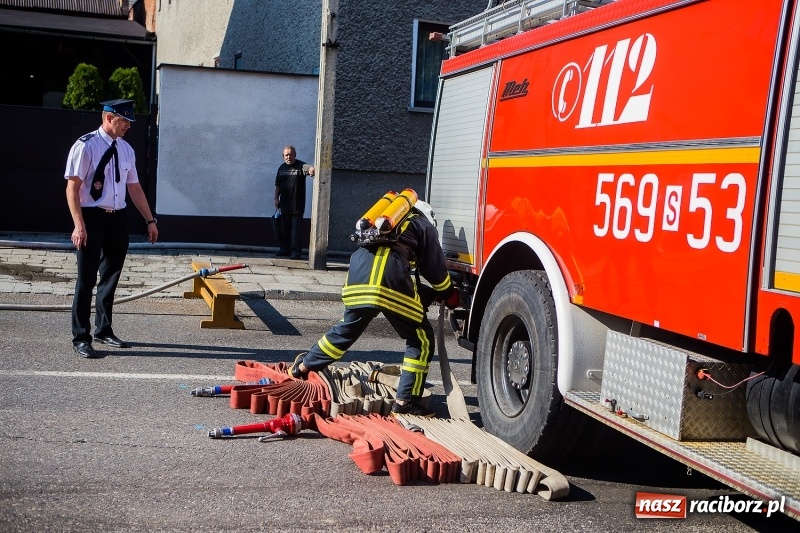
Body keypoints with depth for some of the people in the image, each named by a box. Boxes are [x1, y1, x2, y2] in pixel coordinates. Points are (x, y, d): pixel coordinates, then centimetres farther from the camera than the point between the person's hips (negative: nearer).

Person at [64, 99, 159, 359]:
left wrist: (150, 220, 13)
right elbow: (73, 187, -13)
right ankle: (81, 337, 10)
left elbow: (134, 187, 14)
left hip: (118, 219, 6)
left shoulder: (126, 149, 8)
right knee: (87, 278, -1)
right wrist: (79, 225, -21)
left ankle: (103, 330, 30)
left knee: (111, 276, 15)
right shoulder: (86, 146, -11)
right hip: (93, 218, -6)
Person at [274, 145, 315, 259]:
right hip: (285, 204, 5)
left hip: (297, 205, -5)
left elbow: (308, 168, -30)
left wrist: (311, 169, -53)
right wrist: (276, 198, 9)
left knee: (296, 229, -5)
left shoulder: (300, 166, -7)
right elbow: (278, 185, 16)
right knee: (284, 228, 12)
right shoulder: (282, 168, 10)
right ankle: (284, 249, 23)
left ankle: (296, 251, -2)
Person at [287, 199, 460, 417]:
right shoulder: (424, 225, 22)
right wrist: (450, 296, 34)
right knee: (421, 338, 6)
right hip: (390, 272, -6)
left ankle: (303, 366, 38)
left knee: (348, 328, 27)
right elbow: (435, 269, 18)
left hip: (358, 268, 6)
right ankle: (405, 402, 2)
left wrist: (431, 294, 40)